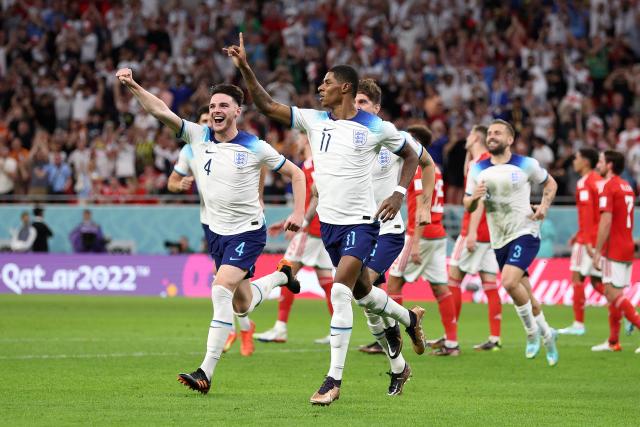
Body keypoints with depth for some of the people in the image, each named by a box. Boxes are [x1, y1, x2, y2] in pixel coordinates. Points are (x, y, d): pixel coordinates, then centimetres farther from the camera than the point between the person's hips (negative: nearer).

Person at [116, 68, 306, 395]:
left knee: (221, 289, -24)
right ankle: (281, 276, 50)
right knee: (242, 305, 16)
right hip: (215, 231, 5)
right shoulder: (197, 137, -3)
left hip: (247, 231, -5)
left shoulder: (255, 147, -11)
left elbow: (295, 173, 1)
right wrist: (132, 86, -27)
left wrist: (298, 213, -9)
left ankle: (206, 371, -24)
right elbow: (160, 111, -13)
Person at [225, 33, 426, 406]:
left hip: (361, 222, -6)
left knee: (340, 290, -20)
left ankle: (334, 381, -18)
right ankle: (410, 318, 49)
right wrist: (245, 68, -7)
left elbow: (410, 155, 5)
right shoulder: (314, 120, 4)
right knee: (361, 291, 17)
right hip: (329, 221, 6)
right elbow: (267, 105, 3)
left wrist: (399, 194, -7)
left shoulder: (376, 127, -8)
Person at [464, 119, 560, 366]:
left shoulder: (526, 165, -4)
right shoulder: (478, 170, 4)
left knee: (509, 281, -25)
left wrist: (544, 206, -5)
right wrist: (474, 198, -15)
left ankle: (533, 331, -5)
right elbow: (468, 206, 8)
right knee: (523, 294, 12)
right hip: (499, 240, 5)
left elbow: (550, 183, 12)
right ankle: (546, 334, 33)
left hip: (525, 233, -5)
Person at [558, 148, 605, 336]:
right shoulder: (600, 181, 15)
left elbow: (587, 213, -20)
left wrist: (586, 239, -23)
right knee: (597, 281, 11)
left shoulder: (584, 183, -11)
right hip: (601, 237, 8)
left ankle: (578, 324, -3)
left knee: (577, 278, -2)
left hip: (588, 238, -8)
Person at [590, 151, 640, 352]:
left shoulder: (609, 187, -13)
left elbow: (606, 222, -20)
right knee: (613, 294, 12)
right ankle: (613, 342, 14)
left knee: (614, 294, -11)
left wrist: (597, 252, -18)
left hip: (614, 250, -9)